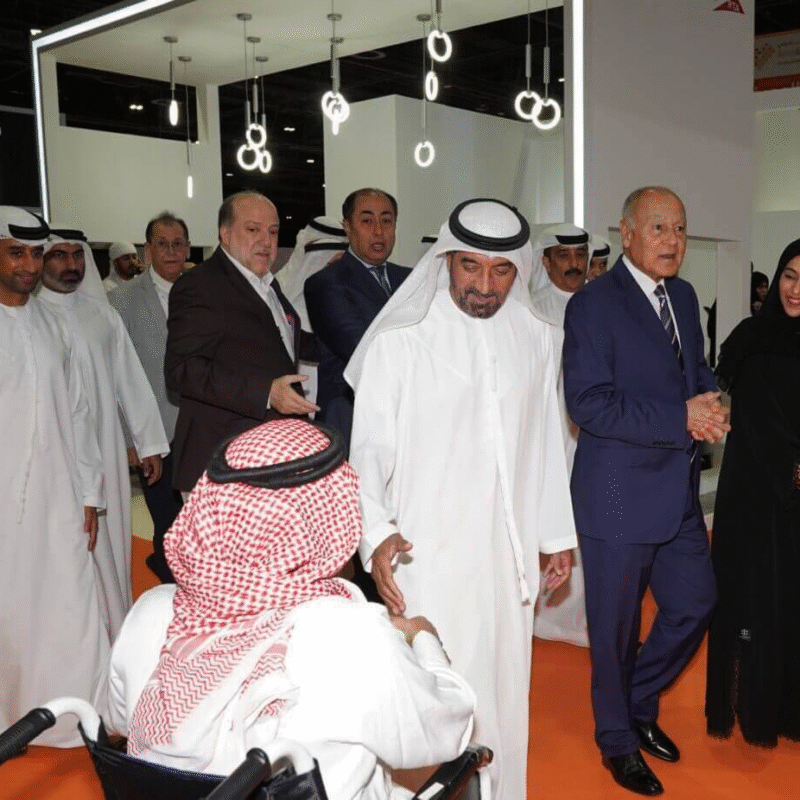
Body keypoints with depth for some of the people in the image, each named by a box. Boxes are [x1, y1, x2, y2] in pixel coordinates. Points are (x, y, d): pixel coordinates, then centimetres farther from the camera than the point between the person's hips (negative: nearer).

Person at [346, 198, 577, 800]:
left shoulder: (534, 338, 5)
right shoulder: (399, 340, -8)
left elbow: (545, 442, 11)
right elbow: (369, 449, -6)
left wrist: (558, 532, 15)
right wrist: (376, 534, -18)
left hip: (510, 552, 4)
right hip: (428, 554, -4)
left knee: (504, 694, 16)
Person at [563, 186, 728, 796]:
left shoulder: (684, 297, 9)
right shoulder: (594, 304, -14)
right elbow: (589, 404, -21)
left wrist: (711, 408, -6)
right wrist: (680, 417, -22)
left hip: (679, 490, 7)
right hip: (619, 494, -7)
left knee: (695, 604, 15)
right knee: (617, 625, 10)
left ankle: (639, 704, 40)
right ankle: (618, 739, 34)